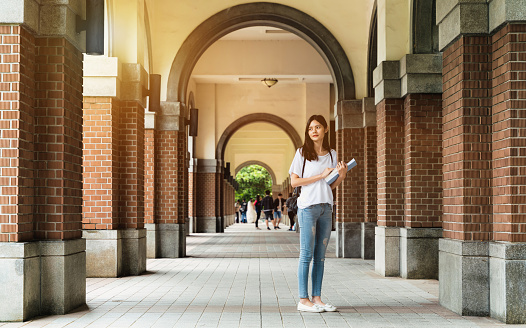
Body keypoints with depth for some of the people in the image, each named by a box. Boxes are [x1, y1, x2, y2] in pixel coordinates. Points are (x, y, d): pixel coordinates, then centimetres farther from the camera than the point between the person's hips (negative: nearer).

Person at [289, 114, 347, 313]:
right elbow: (294, 181, -7)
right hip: (308, 207, -5)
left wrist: (341, 175, -2)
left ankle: (317, 298, 10)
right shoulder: (302, 153, -1)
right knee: (307, 254, -5)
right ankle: (303, 300, -3)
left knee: (320, 255, 6)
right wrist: (321, 176, -11)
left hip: (326, 208, 5)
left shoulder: (332, 155, 14)